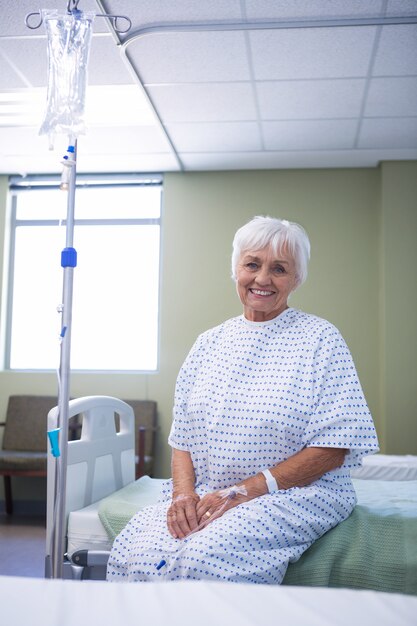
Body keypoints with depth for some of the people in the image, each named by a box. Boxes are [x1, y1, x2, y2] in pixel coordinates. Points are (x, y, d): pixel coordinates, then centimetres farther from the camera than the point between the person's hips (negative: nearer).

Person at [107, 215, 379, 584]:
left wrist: (245, 491, -15)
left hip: (295, 493, -4)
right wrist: (184, 491, -9)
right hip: (204, 494, 4)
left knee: (206, 558, -32)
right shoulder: (210, 342, 13)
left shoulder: (320, 339, -2)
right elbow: (182, 438, 12)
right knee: (134, 554, -23)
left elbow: (333, 449, -9)